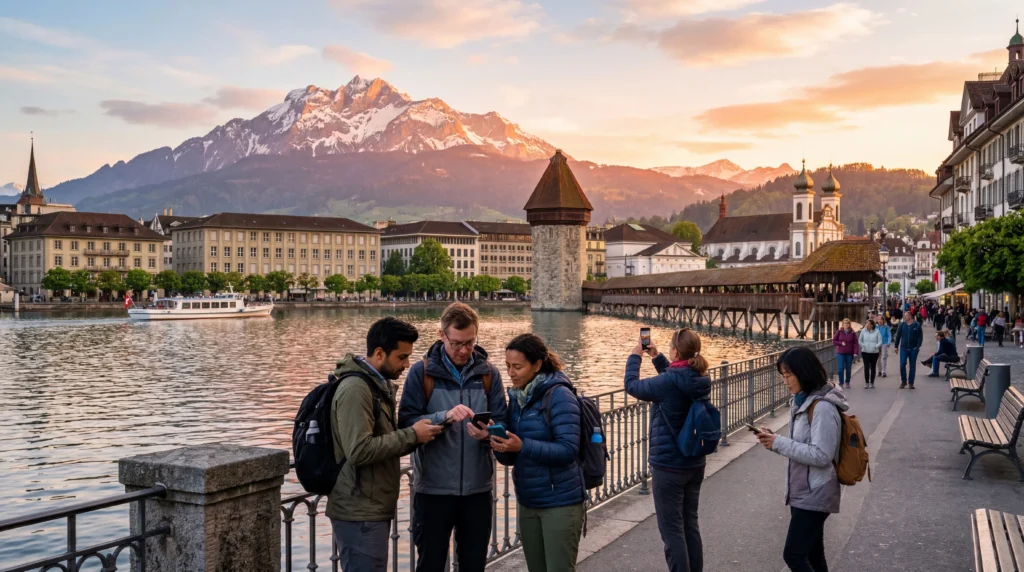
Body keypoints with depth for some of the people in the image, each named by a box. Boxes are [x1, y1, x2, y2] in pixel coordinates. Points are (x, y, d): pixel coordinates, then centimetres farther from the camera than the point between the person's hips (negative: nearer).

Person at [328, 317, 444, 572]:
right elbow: (359, 451, -26)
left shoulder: (379, 384, 13)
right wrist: (411, 435, -18)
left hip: (374, 509, 10)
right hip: (360, 514, -10)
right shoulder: (355, 388, -18)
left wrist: (415, 435, 1)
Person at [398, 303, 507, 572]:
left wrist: (488, 432, -22)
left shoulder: (489, 373, 2)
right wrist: (445, 416, -26)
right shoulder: (421, 372, -5)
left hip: (477, 488, 2)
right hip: (433, 489, -2)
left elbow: (501, 424, 1)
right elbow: (407, 423, -11)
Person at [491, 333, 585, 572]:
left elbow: (568, 450, -21)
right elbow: (511, 458, 9)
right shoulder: (517, 397, 7)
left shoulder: (558, 395, -14)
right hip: (528, 503, 7)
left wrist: (522, 446, -28)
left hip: (560, 502, -7)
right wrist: (500, 445, -13)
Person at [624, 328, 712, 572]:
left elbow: (632, 385, -7)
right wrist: (656, 357, 18)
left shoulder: (669, 383, -22)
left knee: (672, 529, 1)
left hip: (669, 465, -8)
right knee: (690, 524, 17)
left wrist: (635, 357, 7)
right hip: (695, 463, 8)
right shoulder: (700, 379, 0)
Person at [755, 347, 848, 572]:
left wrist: (779, 443, -22)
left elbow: (821, 455, -23)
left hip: (815, 495, -9)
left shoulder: (823, 407, -19)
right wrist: (775, 440, -3)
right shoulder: (803, 402, 11)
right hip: (804, 492, 9)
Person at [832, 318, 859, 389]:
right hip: (840, 353, -1)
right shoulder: (839, 332, 0)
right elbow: (834, 341, 3)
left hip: (849, 354, 1)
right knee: (841, 369, -8)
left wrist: (856, 352, -16)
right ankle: (841, 383, 3)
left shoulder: (852, 333, 0)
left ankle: (847, 382, 28)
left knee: (848, 369, 9)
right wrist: (841, 343, -13)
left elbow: (855, 343, -5)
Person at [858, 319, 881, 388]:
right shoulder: (863, 331, 1)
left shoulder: (877, 331, -3)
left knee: (873, 367, 7)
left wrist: (875, 347, -14)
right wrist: (863, 346, -5)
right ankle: (866, 382, 3)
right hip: (865, 352, 0)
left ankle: (872, 382, 15)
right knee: (866, 367, -5)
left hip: (874, 352, 0)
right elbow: (859, 341, 7)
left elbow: (880, 341, -3)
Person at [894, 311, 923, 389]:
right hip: (903, 348, 1)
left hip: (913, 349, -1)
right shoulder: (902, 324, 0)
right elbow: (898, 335, 5)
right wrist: (896, 346, 4)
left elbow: (920, 336, -2)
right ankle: (903, 381, 10)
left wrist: (918, 346, -11)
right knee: (902, 365, -5)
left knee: (912, 366, 6)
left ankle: (911, 382, 15)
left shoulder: (917, 325, -4)